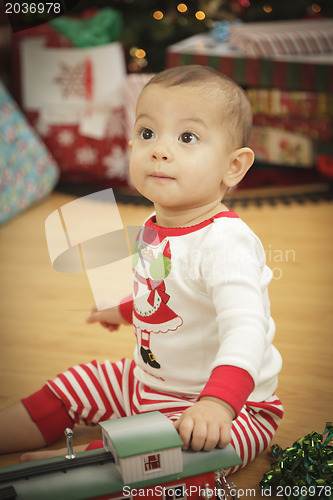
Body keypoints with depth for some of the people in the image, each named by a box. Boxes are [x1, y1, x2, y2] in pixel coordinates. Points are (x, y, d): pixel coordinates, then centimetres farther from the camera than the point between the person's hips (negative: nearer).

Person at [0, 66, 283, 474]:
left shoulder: (225, 242, -29)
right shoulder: (154, 229, 1)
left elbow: (245, 330, -41)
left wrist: (217, 402, -56)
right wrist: (127, 310, 39)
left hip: (233, 406, -8)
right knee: (64, 393, 14)